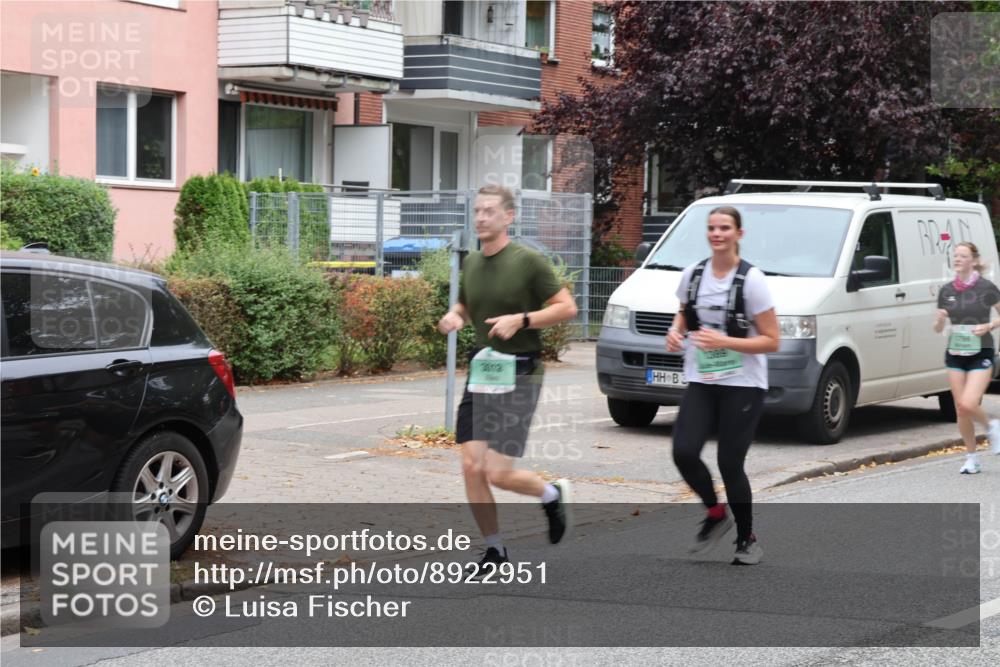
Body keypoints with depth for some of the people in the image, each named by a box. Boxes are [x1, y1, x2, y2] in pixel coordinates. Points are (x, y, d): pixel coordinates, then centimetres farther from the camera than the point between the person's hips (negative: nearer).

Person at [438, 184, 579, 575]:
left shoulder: (528, 261, -9)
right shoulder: (471, 264, 10)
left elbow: (567, 308, -7)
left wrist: (521, 319, -18)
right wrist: (452, 318, 3)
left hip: (518, 374, -6)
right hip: (480, 371, 6)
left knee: (498, 473, -10)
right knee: (471, 467, -2)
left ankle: (554, 496, 21)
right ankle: (494, 550, 14)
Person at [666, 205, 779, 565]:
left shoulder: (751, 279, -9)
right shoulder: (693, 274, 4)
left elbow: (771, 341, -9)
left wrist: (724, 342, -21)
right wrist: (675, 331, 0)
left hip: (743, 385, -4)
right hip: (700, 382, 4)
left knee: (730, 465, -4)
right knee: (684, 452, -13)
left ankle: (747, 538, 19)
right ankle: (716, 514, 15)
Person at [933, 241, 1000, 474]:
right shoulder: (946, 290, 5)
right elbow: (938, 328, 9)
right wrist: (939, 320, -13)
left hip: (980, 354, -4)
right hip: (955, 355, 4)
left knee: (968, 405, -19)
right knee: (960, 410, 4)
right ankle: (972, 458, 18)